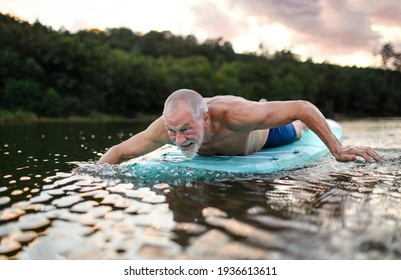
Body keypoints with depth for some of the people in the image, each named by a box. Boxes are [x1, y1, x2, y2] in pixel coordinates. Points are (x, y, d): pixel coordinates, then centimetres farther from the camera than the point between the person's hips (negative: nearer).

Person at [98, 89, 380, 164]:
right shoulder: (167, 126, -42)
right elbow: (118, 152, -29)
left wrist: (338, 149, -47)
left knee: (294, 130, 33)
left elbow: (303, 107, -46)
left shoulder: (235, 113, -52)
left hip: (264, 132, -3)